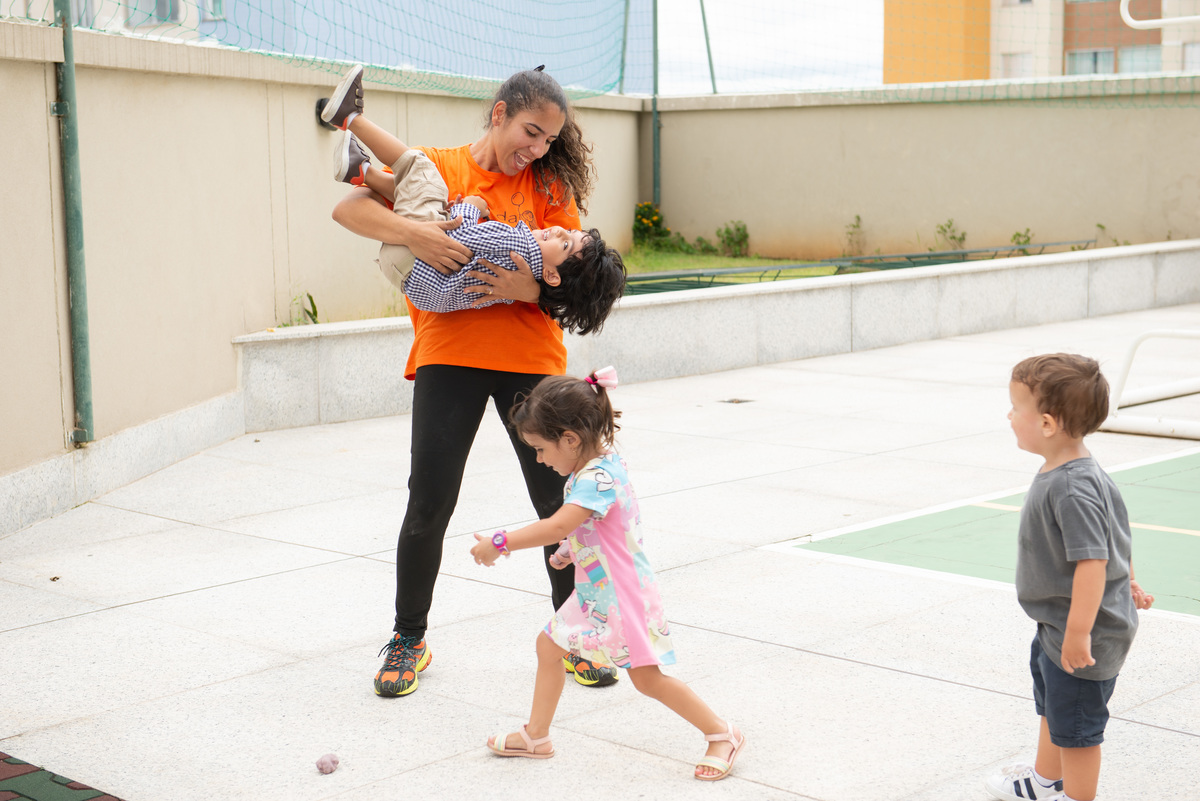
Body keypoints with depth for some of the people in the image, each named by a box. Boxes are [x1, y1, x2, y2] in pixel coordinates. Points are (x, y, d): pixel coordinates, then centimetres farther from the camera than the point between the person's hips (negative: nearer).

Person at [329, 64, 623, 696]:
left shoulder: (549, 187, 8)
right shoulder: (437, 167, 4)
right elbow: (348, 208, -6)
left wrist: (532, 289, -20)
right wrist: (412, 233, -23)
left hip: (531, 359, 2)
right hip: (448, 357, -1)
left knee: (560, 504, 3)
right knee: (428, 506, -1)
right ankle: (409, 639, 18)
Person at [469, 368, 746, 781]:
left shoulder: (598, 478, -27)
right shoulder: (598, 463, 4)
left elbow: (556, 527, -37)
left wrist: (500, 543, -31)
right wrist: (568, 550, 17)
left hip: (621, 593, -10)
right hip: (593, 591, 10)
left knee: (647, 677, -6)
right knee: (549, 645, 14)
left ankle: (722, 735, 7)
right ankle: (536, 735, 26)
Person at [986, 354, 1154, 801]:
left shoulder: (1071, 490, -31)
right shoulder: (1077, 473, 2)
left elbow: (1092, 561, -34)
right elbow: (1114, 532, 15)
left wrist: (1078, 633, -31)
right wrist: (1126, 582, 27)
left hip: (1083, 633, -11)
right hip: (1055, 627, 11)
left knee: (1076, 724, 7)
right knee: (1051, 707, 29)